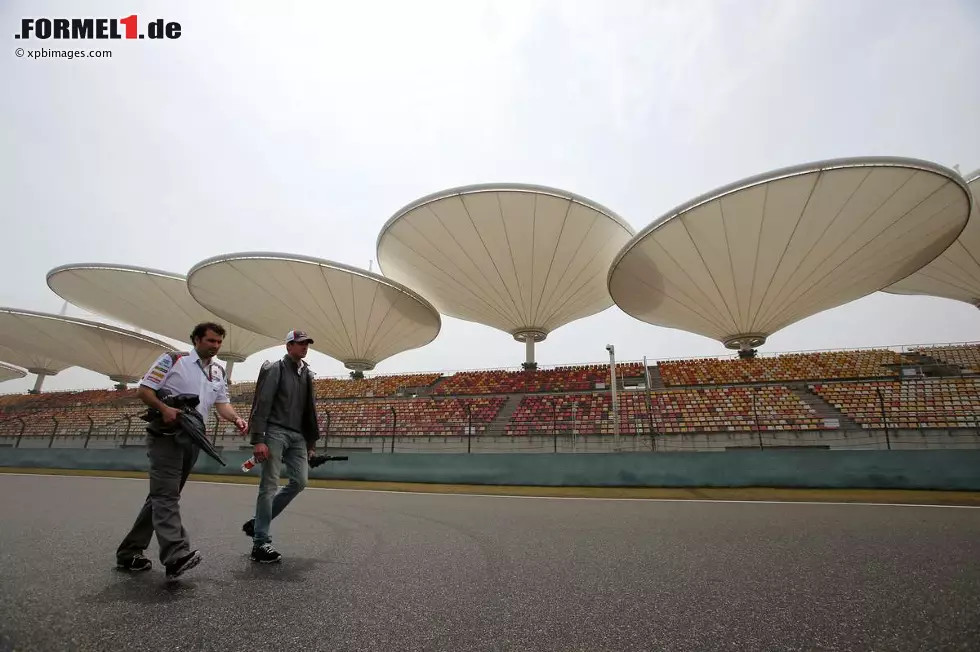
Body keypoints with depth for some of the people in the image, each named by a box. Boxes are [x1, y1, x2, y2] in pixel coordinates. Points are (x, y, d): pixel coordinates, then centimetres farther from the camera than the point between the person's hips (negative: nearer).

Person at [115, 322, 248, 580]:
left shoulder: (219, 372, 12)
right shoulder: (173, 360, -4)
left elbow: (222, 403, 7)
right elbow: (143, 390, -7)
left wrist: (236, 419, -13)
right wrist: (164, 408, -24)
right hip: (166, 435, -7)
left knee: (163, 495, 12)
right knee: (167, 494, -14)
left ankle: (129, 552, 23)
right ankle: (176, 556, -23)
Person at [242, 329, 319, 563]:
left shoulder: (307, 374, 16)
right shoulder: (275, 369, -4)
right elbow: (261, 405, -11)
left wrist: (311, 440, 15)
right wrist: (258, 439, -18)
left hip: (297, 435, 7)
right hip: (275, 432, -7)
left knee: (299, 482, 1)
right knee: (269, 486, -3)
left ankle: (258, 522, 17)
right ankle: (261, 543, 5)